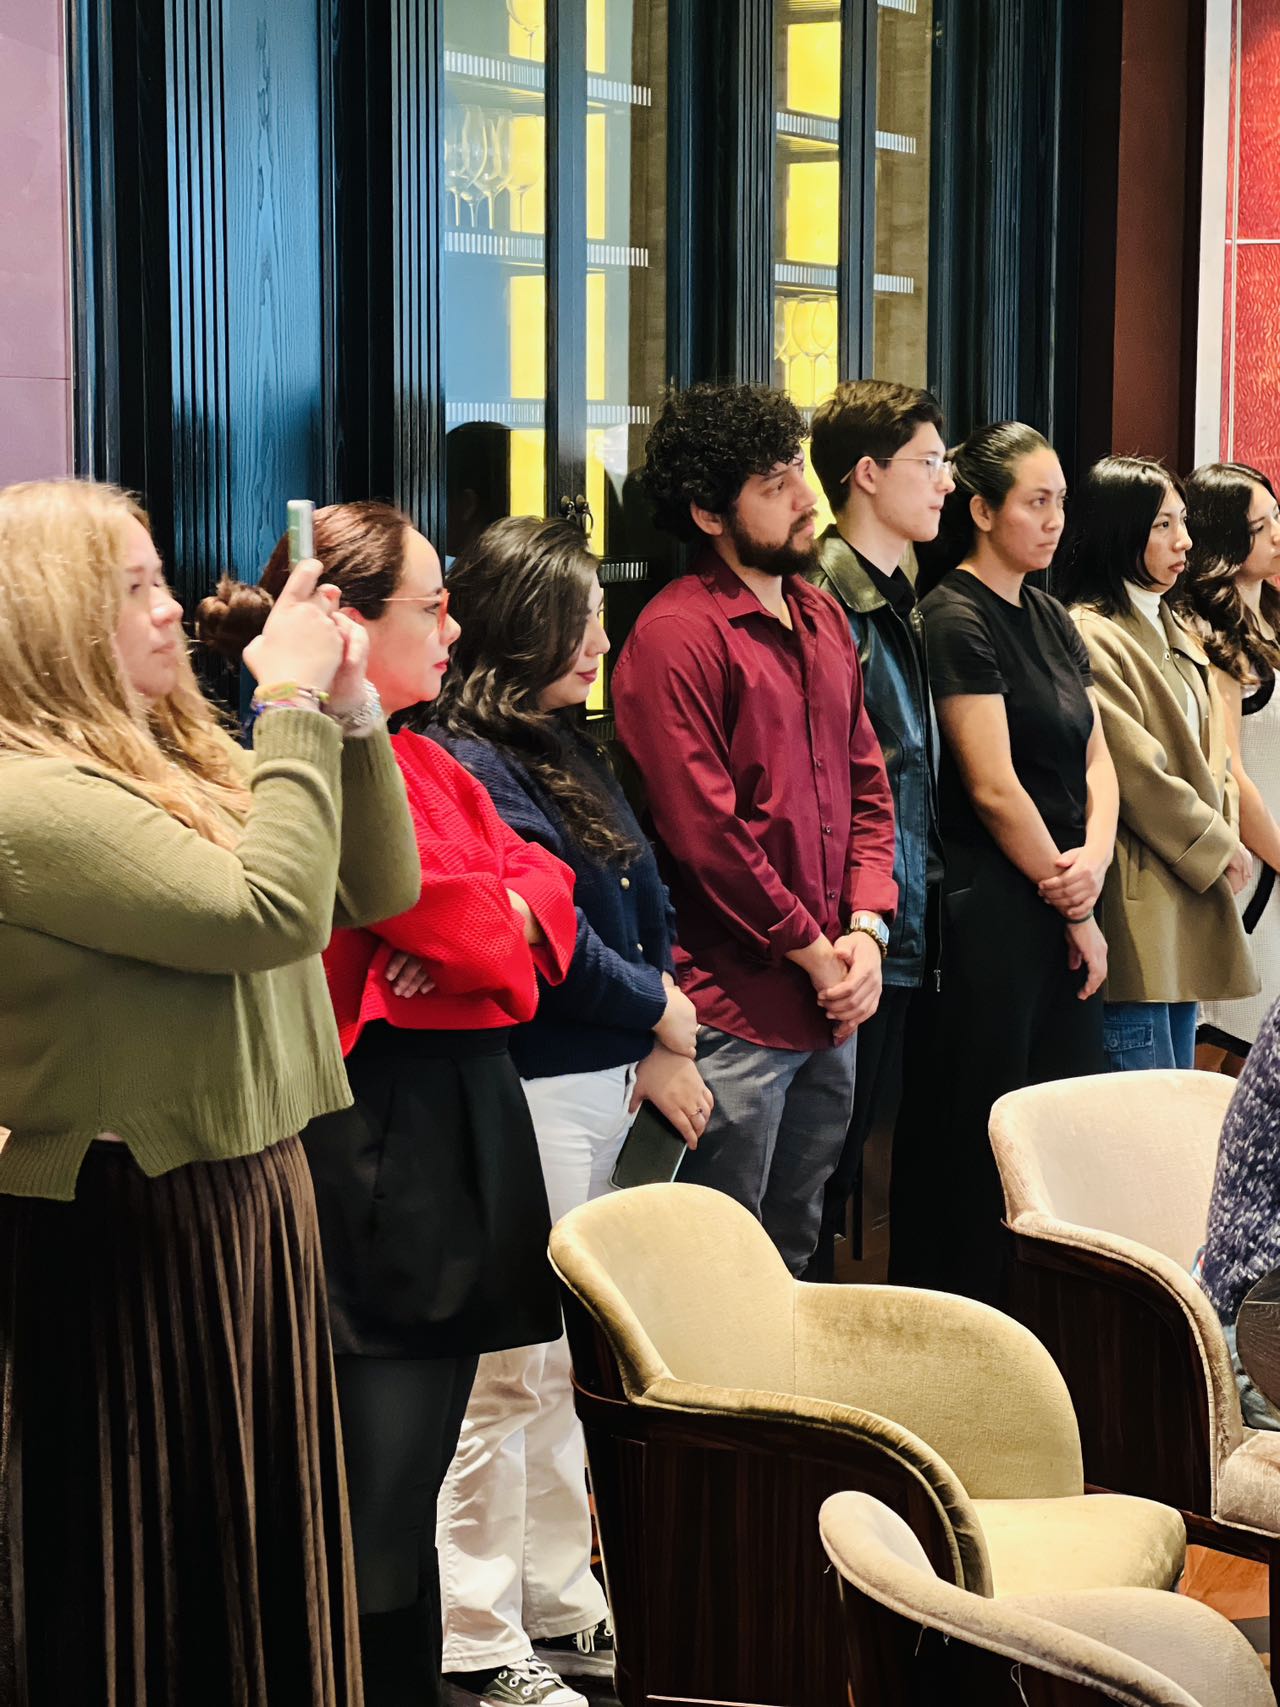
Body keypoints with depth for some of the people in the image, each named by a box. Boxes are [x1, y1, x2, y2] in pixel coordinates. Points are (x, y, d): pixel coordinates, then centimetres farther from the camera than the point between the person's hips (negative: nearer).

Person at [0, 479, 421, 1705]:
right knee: (155, 1569, 3)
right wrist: (295, 712, -16)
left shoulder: (174, 764, 11)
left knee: (264, 1542, 16)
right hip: (132, 1233, -9)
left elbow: (380, 889, 13)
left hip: (251, 1201, 9)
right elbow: (272, 912, -25)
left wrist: (346, 713, 1)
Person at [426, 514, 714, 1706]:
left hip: (606, 1086, 10)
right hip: (529, 1096, -10)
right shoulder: (467, 763, -14)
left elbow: (644, 906, 15)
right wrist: (661, 1017, -5)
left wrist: (656, 1053, 2)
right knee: (509, 1369, -4)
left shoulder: (564, 747, 16)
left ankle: (561, 1604, 26)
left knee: (564, 1359, 16)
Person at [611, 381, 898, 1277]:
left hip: (834, 1005, 8)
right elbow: (703, 831, -17)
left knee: (794, 1255, 18)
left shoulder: (823, 617, 13)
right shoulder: (676, 635, -14)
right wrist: (814, 953, -11)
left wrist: (867, 932, 1)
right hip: (736, 1010, -8)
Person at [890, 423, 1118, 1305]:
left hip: (1062, 911, 8)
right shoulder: (955, 619, -11)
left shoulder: (1050, 619, 15)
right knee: (978, 1138, -1)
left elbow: (1096, 758, 13)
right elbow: (993, 787, -15)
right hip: (990, 909, -8)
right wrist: (1075, 914, -9)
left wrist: (1094, 859, -7)